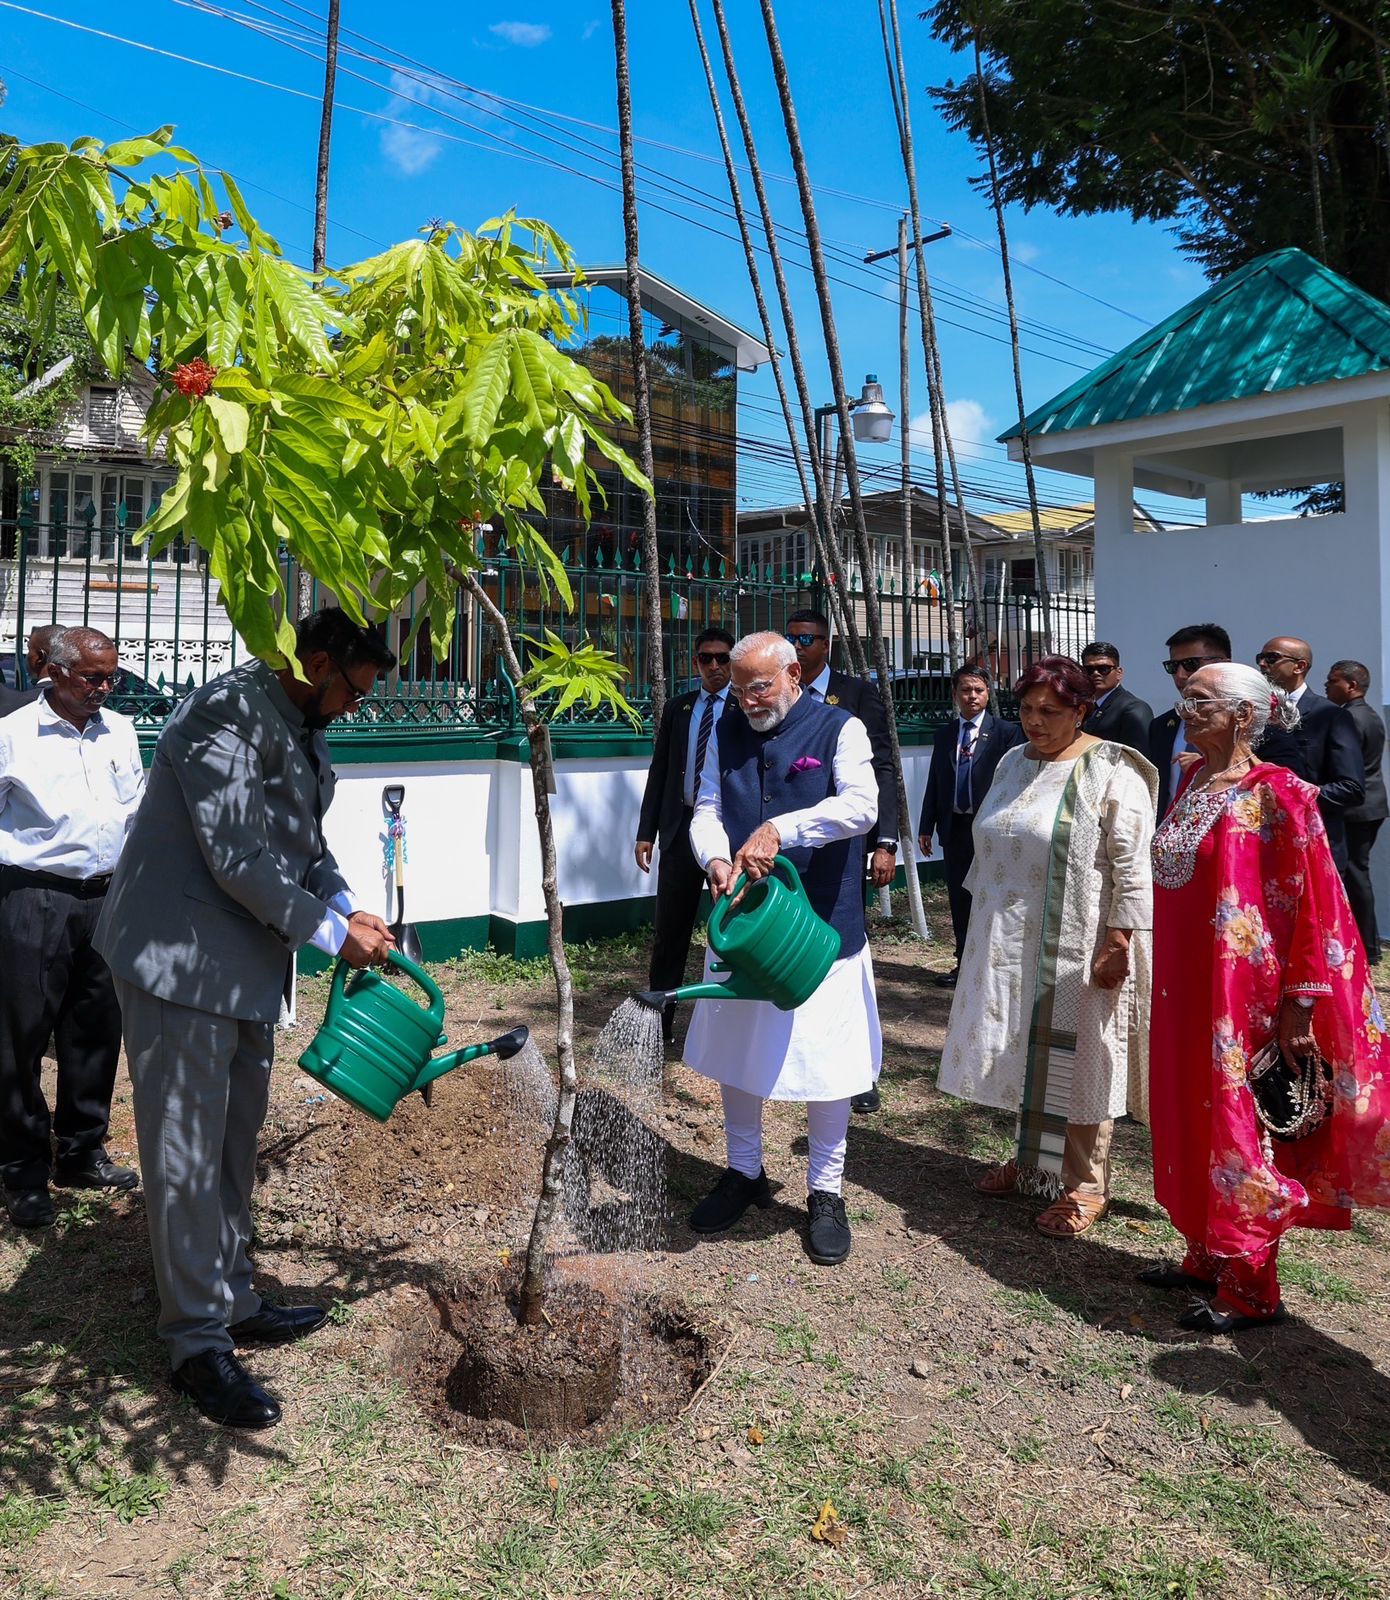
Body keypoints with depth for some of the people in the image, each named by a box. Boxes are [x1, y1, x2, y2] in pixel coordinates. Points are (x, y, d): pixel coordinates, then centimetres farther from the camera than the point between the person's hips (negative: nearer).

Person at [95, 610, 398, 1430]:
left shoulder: (300, 728, 10)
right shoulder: (227, 715, -20)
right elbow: (237, 857, -24)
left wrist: (349, 906, 3)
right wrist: (330, 932, -16)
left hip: (246, 961, 10)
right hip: (183, 960, -9)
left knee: (235, 1141, 17)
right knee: (187, 1152, 1)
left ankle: (232, 1301, 32)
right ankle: (199, 1345, 12)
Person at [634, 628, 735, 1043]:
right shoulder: (678, 708, 10)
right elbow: (659, 772, 11)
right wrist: (646, 832, 5)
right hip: (681, 827, 3)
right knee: (669, 930, 5)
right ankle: (659, 1020, 15)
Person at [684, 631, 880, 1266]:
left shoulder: (840, 729, -6)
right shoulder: (729, 734, 7)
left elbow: (861, 805, -21)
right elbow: (707, 809, 3)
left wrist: (779, 828, -31)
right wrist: (717, 860, -19)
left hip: (820, 925, -4)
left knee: (825, 1056, 4)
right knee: (736, 1048, 14)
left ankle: (825, 1191, 22)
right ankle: (744, 1172, 34)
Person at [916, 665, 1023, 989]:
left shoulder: (1006, 732, -3)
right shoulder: (945, 734, 11)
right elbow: (934, 782, 13)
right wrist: (926, 827, 10)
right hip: (955, 828, 5)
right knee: (959, 899, 11)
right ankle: (965, 964, 21)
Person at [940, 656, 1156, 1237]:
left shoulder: (1110, 773, -11)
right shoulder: (1013, 763, 10)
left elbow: (1132, 869, -14)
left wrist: (1117, 944, -18)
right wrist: (985, 923, 16)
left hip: (1076, 947, -6)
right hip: (1010, 944, 6)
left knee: (1075, 1057, 3)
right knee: (1023, 1051, 15)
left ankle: (1085, 1186, 16)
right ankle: (1031, 1157, 31)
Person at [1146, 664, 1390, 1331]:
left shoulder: (1276, 795, -15)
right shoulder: (1193, 784, 9)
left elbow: (1309, 907, -15)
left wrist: (1298, 1005, -16)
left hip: (1244, 994, -8)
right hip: (1184, 989, 8)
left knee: (1238, 1127, 3)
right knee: (1192, 1118, 16)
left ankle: (1251, 1288, 18)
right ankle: (1207, 1256, 32)